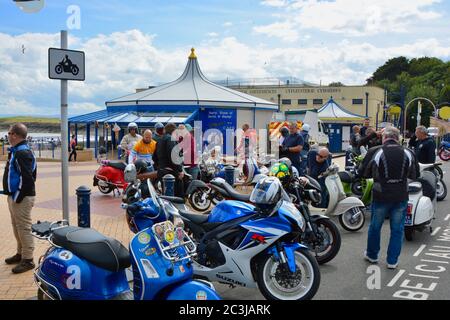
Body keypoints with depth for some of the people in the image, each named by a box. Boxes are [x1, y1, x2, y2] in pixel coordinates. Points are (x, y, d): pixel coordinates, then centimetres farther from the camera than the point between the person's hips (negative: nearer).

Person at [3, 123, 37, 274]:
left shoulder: (22, 153, -20)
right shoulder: (17, 151, 14)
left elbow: (27, 178, -25)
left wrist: (18, 197, -20)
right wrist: (12, 195, 17)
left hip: (21, 198, -10)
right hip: (14, 195, 10)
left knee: (23, 228, -4)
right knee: (17, 227, 19)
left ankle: (28, 260, 3)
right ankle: (21, 253, 31)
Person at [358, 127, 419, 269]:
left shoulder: (375, 152, -9)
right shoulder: (408, 153, -2)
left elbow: (362, 173, -1)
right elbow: (415, 174, 9)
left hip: (380, 196, -1)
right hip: (401, 197, 1)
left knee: (375, 226, 16)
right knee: (397, 229, 12)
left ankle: (372, 255, 32)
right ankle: (392, 261, 18)